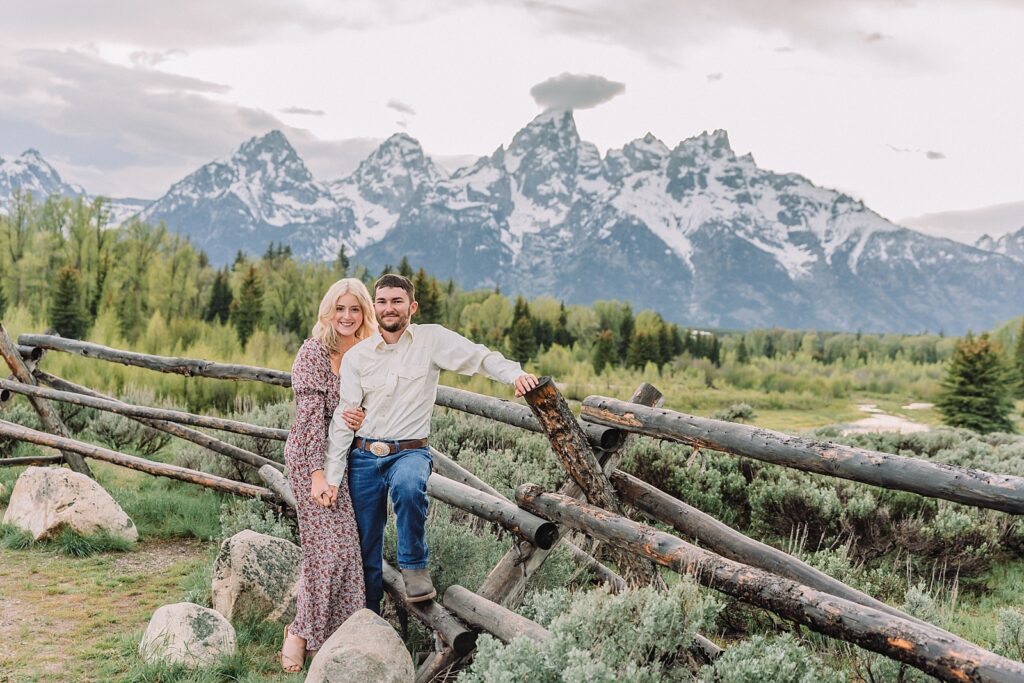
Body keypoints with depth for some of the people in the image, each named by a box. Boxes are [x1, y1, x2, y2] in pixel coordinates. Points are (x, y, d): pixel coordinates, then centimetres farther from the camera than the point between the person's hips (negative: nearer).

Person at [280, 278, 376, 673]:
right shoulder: (314, 352, -10)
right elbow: (311, 415, -16)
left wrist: (364, 419, -8)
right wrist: (318, 474, -22)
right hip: (313, 458, -6)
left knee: (346, 547, 6)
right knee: (330, 547, -9)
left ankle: (336, 636, 17)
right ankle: (301, 633, 6)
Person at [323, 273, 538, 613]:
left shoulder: (431, 339, -1)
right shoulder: (356, 356, 4)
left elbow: (479, 356, -8)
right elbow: (343, 416, 3)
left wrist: (515, 374, -29)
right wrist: (333, 476, -2)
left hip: (410, 452, -2)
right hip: (364, 456, 3)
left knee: (408, 486, -38)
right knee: (365, 546, 6)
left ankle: (414, 565, -15)